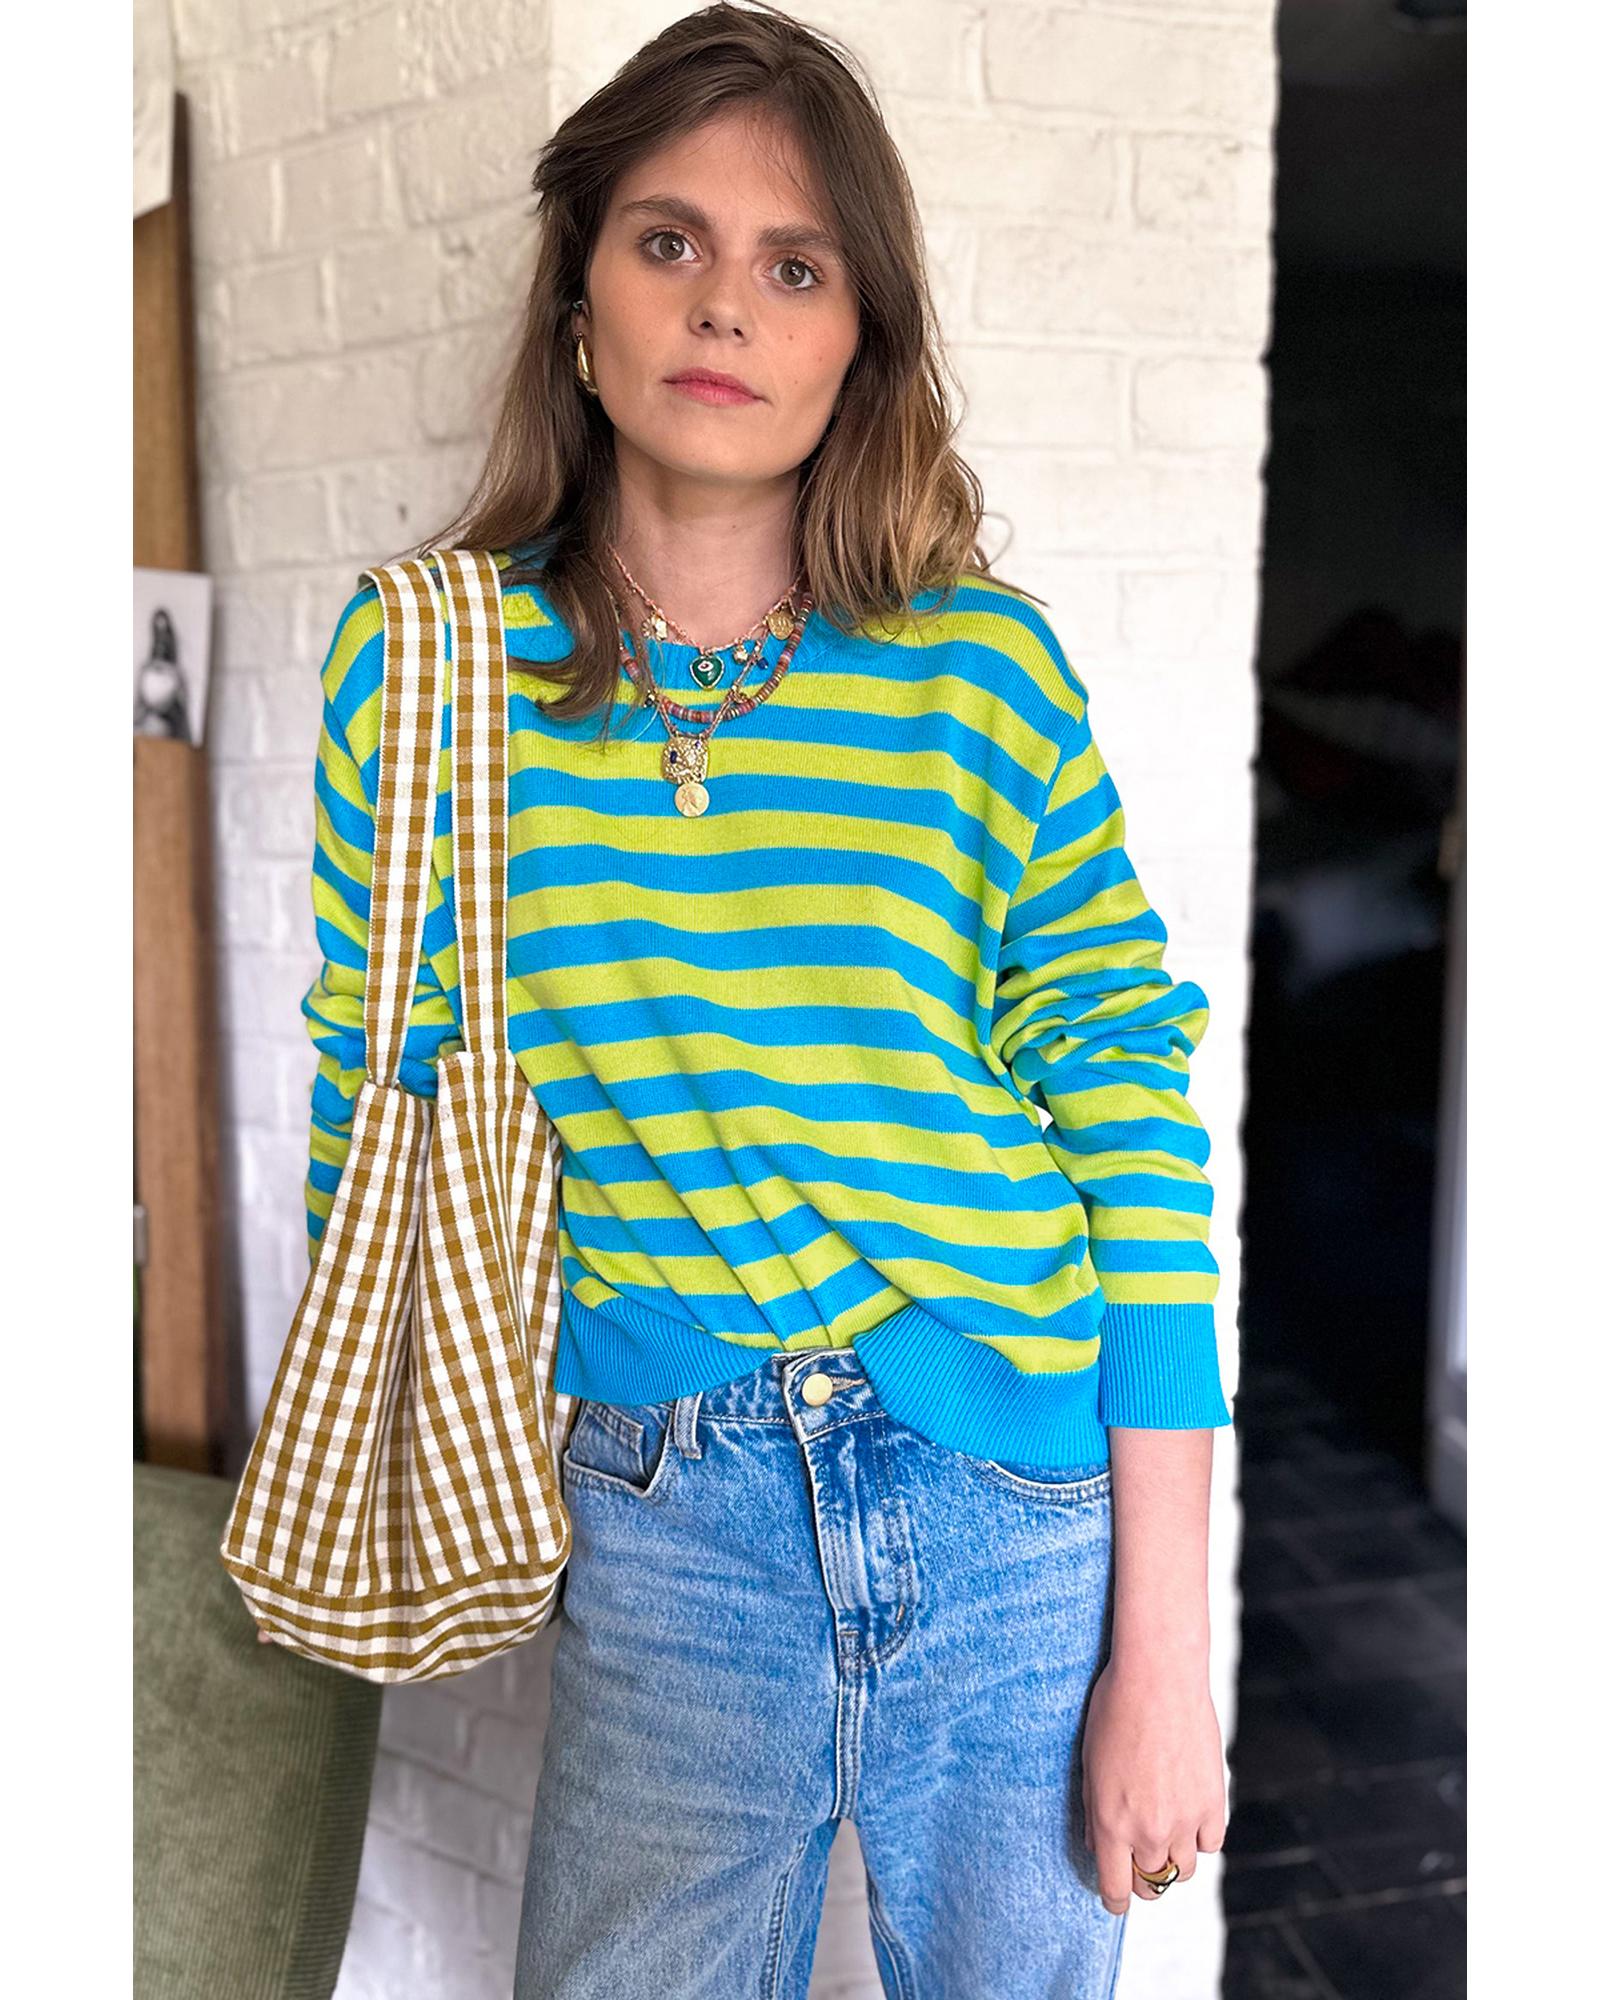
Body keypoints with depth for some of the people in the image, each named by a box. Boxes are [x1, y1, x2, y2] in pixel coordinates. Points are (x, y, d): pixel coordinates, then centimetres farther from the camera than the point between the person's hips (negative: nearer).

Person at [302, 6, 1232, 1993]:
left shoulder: (982, 672, -7)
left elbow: (1134, 1129, -7)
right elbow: (374, 1111, 5)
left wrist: (1163, 1650, -7)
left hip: (1019, 1499, 0)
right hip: (661, 1509, 1)